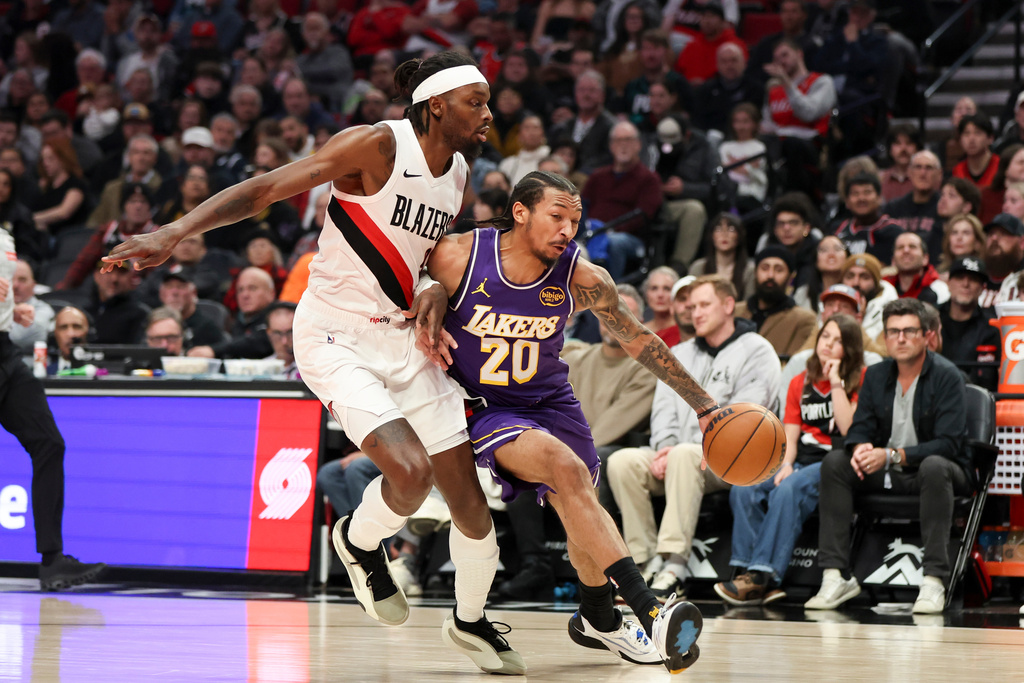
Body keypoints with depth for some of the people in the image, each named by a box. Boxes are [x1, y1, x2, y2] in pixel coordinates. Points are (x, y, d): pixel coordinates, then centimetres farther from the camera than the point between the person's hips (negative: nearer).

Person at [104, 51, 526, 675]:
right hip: (335, 337, -7)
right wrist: (173, 235, -29)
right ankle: (360, 542, 8)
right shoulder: (377, 146, -17)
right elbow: (263, 190, -19)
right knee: (410, 469, -26)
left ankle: (470, 621, 31)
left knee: (470, 498, 7)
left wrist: (433, 292, -2)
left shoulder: (459, 173, 5)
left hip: (401, 337, 7)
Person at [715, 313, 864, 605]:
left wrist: (836, 382, -10)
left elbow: (848, 428, -12)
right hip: (801, 459, 5)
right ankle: (747, 569, -28)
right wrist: (786, 464, -8)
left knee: (787, 491, -34)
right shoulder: (800, 383, 17)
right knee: (743, 489, -22)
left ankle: (762, 576, -38)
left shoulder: (860, 380, 2)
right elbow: (790, 436, 12)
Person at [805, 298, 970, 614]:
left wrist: (892, 456, -30)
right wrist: (860, 448, -23)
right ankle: (836, 576, -22)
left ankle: (934, 582, -41)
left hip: (934, 470, -5)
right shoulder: (875, 375, 6)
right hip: (886, 474, 5)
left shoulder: (947, 376, -12)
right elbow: (860, 427, 4)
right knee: (835, 462, -17)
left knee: (934, 466, -38)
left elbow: (948, 443, -19)